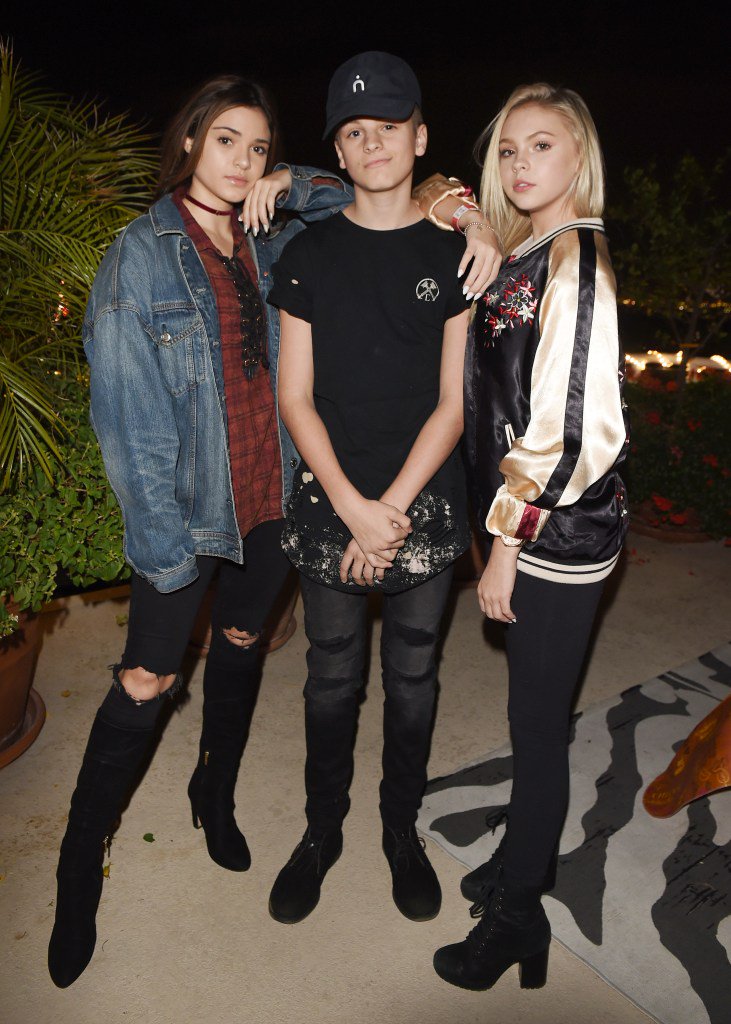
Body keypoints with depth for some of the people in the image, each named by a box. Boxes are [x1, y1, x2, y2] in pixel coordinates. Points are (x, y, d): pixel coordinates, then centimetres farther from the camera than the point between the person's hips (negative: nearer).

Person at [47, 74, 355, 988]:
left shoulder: (270, 247, 5)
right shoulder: (142, 254, -9)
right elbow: (128, 416, -13)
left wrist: (289, 188, -1)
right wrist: (163, 535, -17)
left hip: (269, 497, 5)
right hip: (186, 509, -5)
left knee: (240, 649, 19)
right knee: (146, 684, 1)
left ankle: (215, 799, 44)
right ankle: (78, 876, 23)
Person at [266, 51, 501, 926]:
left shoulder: (454, 255, 2)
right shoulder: (309, 255, 4)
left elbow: (453, 402, -2)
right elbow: (295, 398, -1)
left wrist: (393, 507, -12)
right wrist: (352, 507, -12)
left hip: (424, 506, 0)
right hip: (330, 504, 1)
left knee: (412, 677, 12)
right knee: (332, 678, 12)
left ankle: (402, 828, 34)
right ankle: (322, 830, 33)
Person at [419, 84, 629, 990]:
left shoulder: (577, 256, -14)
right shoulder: (524, 255, 13)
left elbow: (571, 422, -20)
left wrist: (508, 543, -16)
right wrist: (449, 231, 5)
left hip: (561, 529, -8)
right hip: (524, 520, 8)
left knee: (538, 722, 5)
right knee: (533, 715, 20)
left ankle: (516, 916, 25)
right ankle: (521, 863, 40)